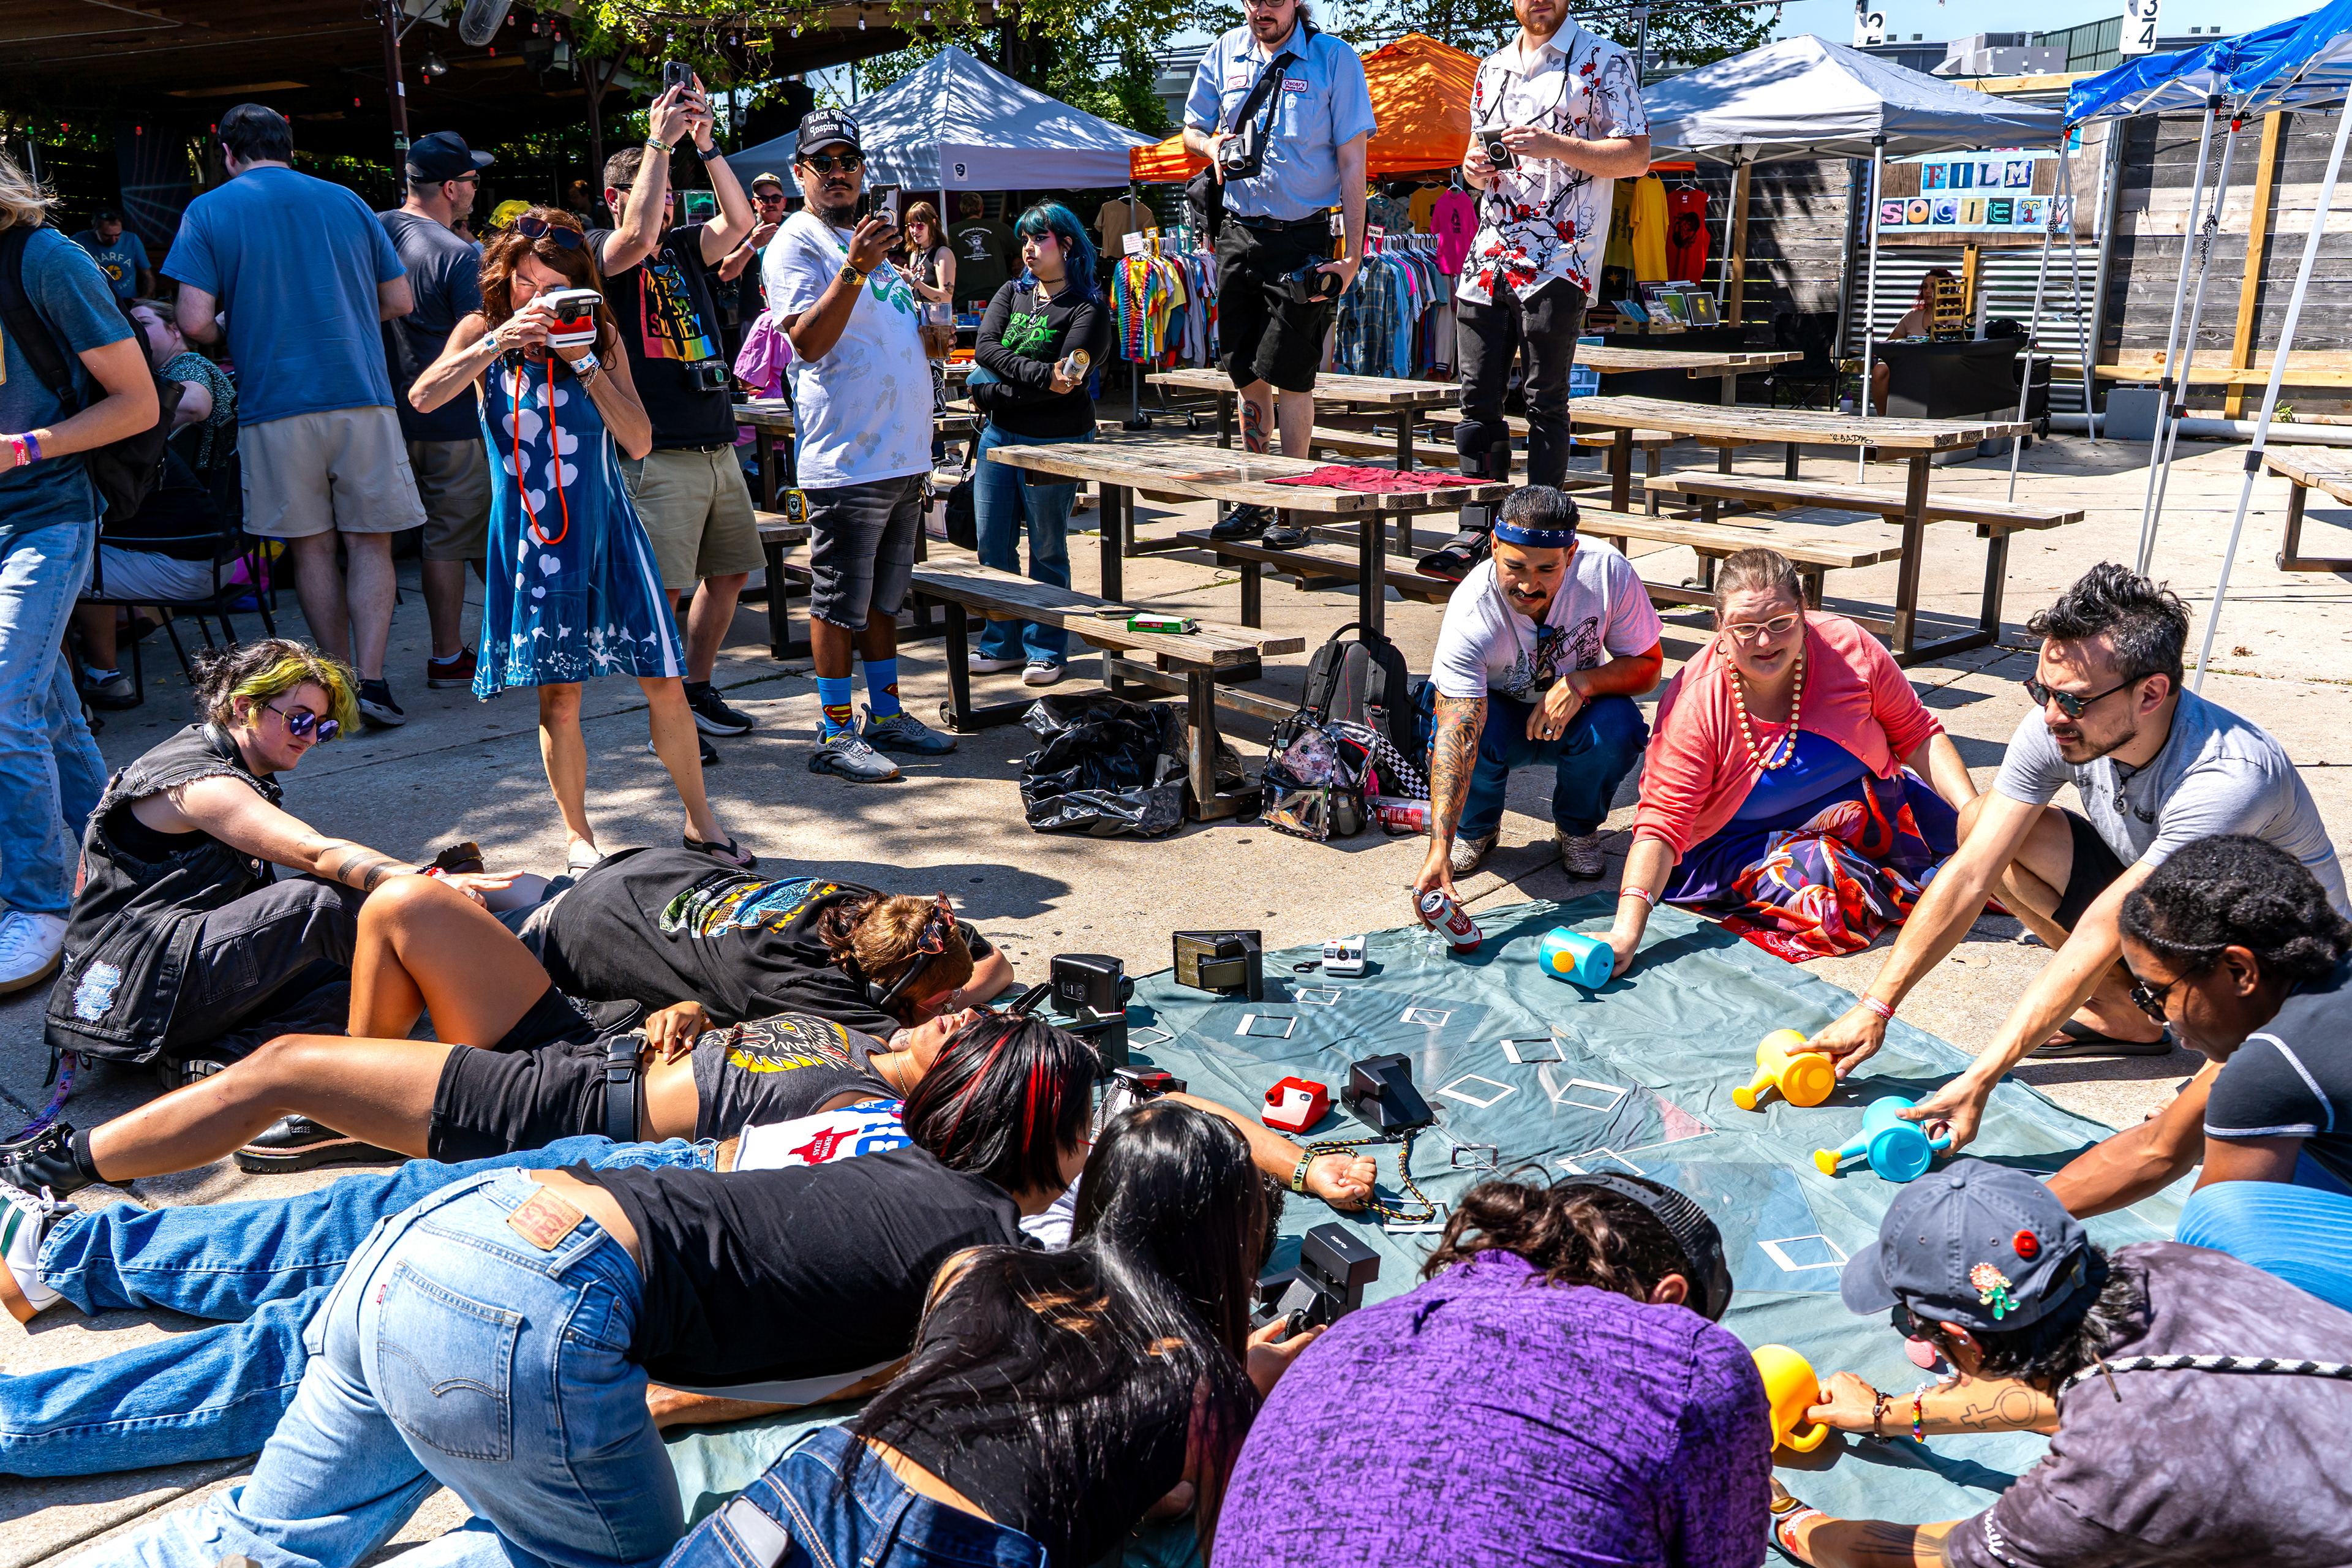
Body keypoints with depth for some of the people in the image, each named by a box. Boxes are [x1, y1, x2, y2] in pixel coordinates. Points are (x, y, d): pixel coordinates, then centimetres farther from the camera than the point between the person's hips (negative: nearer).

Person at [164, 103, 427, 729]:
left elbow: (195, 321, -6)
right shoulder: (345, 202, 9)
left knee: (313, 548, 9)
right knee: (370, 543, 5)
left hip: (275, 402, -1)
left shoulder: (208, 212, 3)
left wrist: (235, 336, 16)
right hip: (362, 395, 1)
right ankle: (371, 680, -5)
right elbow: (399, 301, 14)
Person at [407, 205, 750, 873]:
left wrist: (586, 361, -12)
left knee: (666, 683, 1)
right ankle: (577, 835, 18)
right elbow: (422, 397, -15)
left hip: (606, 528, 1)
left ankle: (701, 824, 16)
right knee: (559, 696, 1)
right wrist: (500, 341, -21)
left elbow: (638, 441, -4)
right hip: (531, 537, -1)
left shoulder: (601, 336, 5)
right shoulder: (483, 330, 3)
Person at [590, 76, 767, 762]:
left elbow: (738, 221, 3)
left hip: (719, 447, 7)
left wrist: (704, 143, -2)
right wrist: (659, 141, -18)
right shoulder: (600, 248, -2)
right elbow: (637, 236, -23)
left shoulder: (683, 248, 17)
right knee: (663, 589, -7)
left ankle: (699, 690, 28)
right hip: (659, 454, -7)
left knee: (729, 575, 14)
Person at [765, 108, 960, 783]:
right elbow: (808, 341, -22)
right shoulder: (796, 245, -8)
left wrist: (932, 333, 14)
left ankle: (886, 716, 26)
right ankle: (835, 735, 5)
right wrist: (854, 269, -31)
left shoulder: (867, 237, 20)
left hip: (903, 454, 9)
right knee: (840, 602, -3)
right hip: (847, 457, -9)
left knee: (884, 595, 16)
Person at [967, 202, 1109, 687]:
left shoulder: (1089, 309, -5)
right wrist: (1040, 375, -19)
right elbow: (986, 348, -4)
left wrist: (995, 393, -12)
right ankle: (1003, 643, 19)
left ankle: (1045, 650, 13)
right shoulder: (1011, 294, 13)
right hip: (1000, 434, 6)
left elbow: (1065, 381, -15)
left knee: (1046, 549, 3)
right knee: (993, 545, 7)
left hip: (1054, 441, -5)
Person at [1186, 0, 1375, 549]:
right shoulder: (1224, 55, 9)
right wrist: (1212, 144, -3)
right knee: (1246, 373, 9)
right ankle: (1254, 502, 21)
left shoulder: (1334, 59, -4)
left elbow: (1352, 162, -7)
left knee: (1288, 373, -7)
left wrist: (1353, 254, -13)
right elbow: (1192, 129, 22)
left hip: (1304, 237, -4)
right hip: (1239, 234, 5)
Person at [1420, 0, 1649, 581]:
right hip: (1488, 256, 6)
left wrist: (1555, 146, -17)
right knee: (1478, 400, 2)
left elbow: (1636, 156, -5)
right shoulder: (1492, 67, 18)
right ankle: (1476, 533, 6)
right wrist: (1473, 167, 4)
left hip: (1558, 262, -5)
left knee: (1545, 402, -4)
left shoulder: (1603, 62, 1)